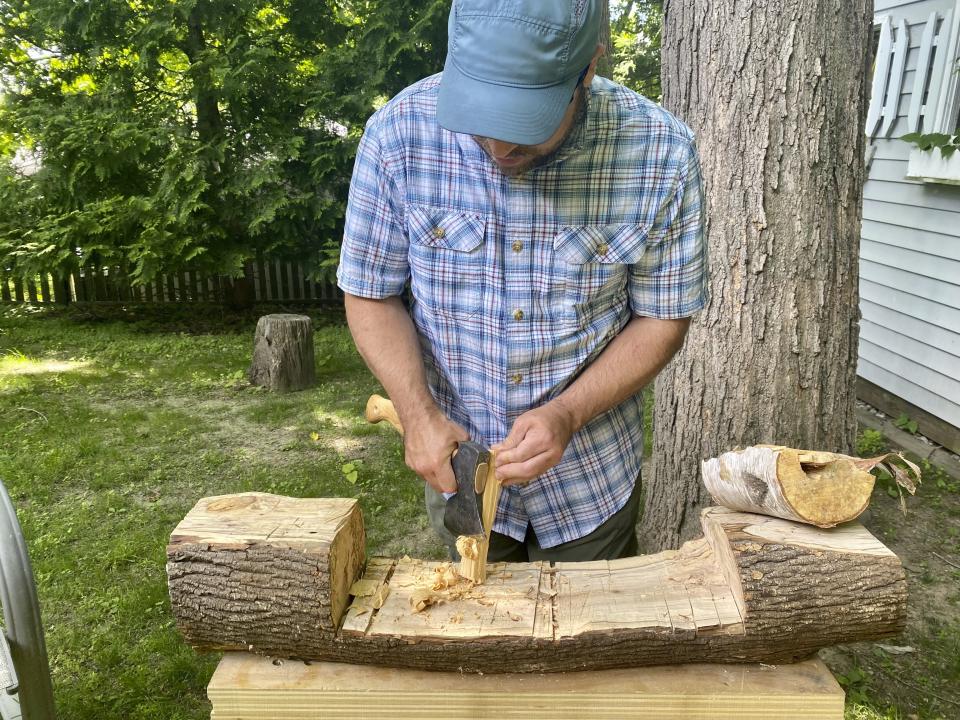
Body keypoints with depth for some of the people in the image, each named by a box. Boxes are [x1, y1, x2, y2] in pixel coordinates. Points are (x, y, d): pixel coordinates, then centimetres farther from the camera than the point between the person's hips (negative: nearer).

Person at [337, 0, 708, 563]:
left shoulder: (662, 154, -19)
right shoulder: (398, 135, -18)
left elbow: (662, 319, -9)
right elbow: (372, 294, -7)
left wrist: (568, 414, -23)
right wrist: (419, 415, -20)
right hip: (457, 464, 1)